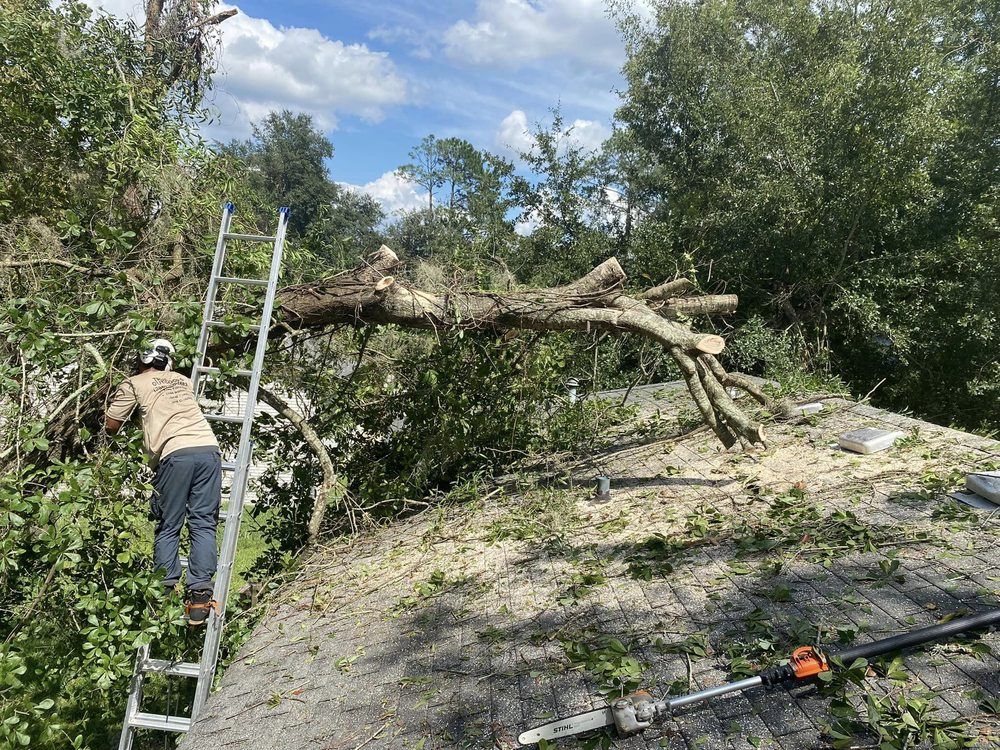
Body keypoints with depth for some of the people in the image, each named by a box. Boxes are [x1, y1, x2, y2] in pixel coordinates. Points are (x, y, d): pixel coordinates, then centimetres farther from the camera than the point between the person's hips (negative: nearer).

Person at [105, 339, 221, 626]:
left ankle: (166, 594, 8)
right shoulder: (183, 380, 28)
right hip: (209, 448, 4)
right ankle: (200, 594, -4)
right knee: (203, 524, 3)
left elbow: (111, 426, 20)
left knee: (168, 528, 9)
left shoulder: (134, 383, 15)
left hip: (175, 453, -3)